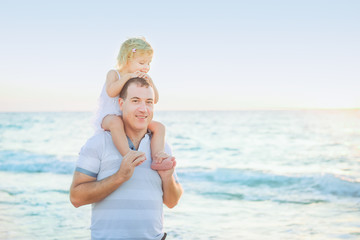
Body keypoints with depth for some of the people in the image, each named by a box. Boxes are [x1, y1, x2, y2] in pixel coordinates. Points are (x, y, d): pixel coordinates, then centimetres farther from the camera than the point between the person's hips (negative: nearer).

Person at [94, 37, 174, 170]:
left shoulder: (143, 79, 11)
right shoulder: (114, 74, -2)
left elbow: (154, 100, 4)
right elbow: (111, 92, -22)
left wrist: (150, 82, -10)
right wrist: (127, 76, -23)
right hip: (109, 116, -6)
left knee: (159, 127, -12)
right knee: (115, 122, -41)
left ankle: (157, 157, -28)